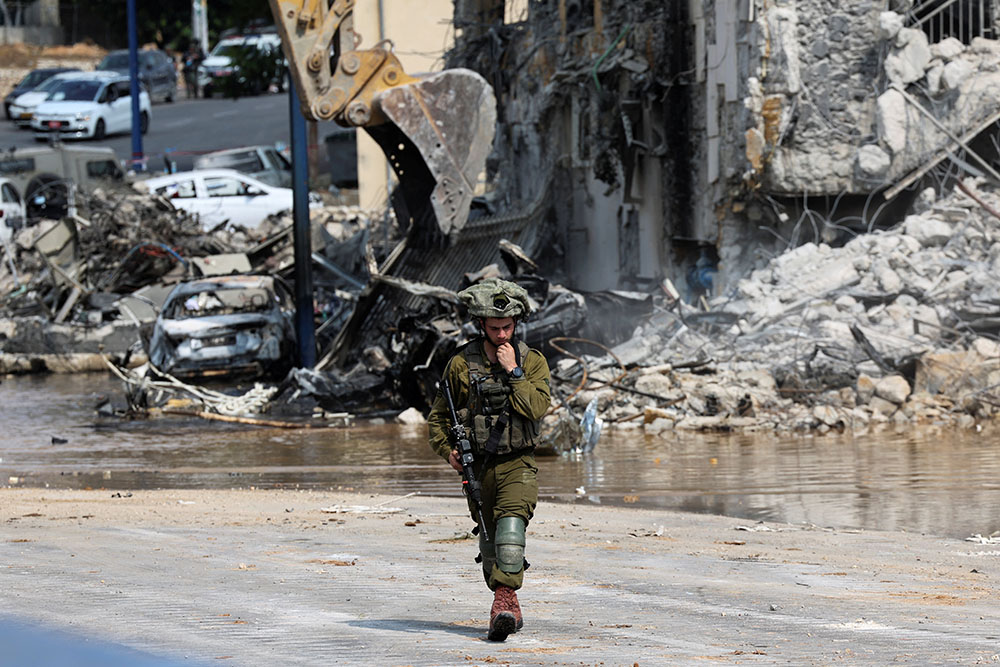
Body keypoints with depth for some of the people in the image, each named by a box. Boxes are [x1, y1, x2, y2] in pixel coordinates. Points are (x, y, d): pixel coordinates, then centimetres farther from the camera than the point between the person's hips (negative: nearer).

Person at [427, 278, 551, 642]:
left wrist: (513, 372, -18)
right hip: (478, 465, 2)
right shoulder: (461, 364, 1)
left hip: (518, 464, -2)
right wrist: (447, 450, -4)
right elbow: (439, 415, 11)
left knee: (511, 522, -25)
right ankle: (509, 608, 26)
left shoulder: (533, 362, 0)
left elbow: (537, 407, -16)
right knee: (489, 538, 9)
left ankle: (504, 599, -34)